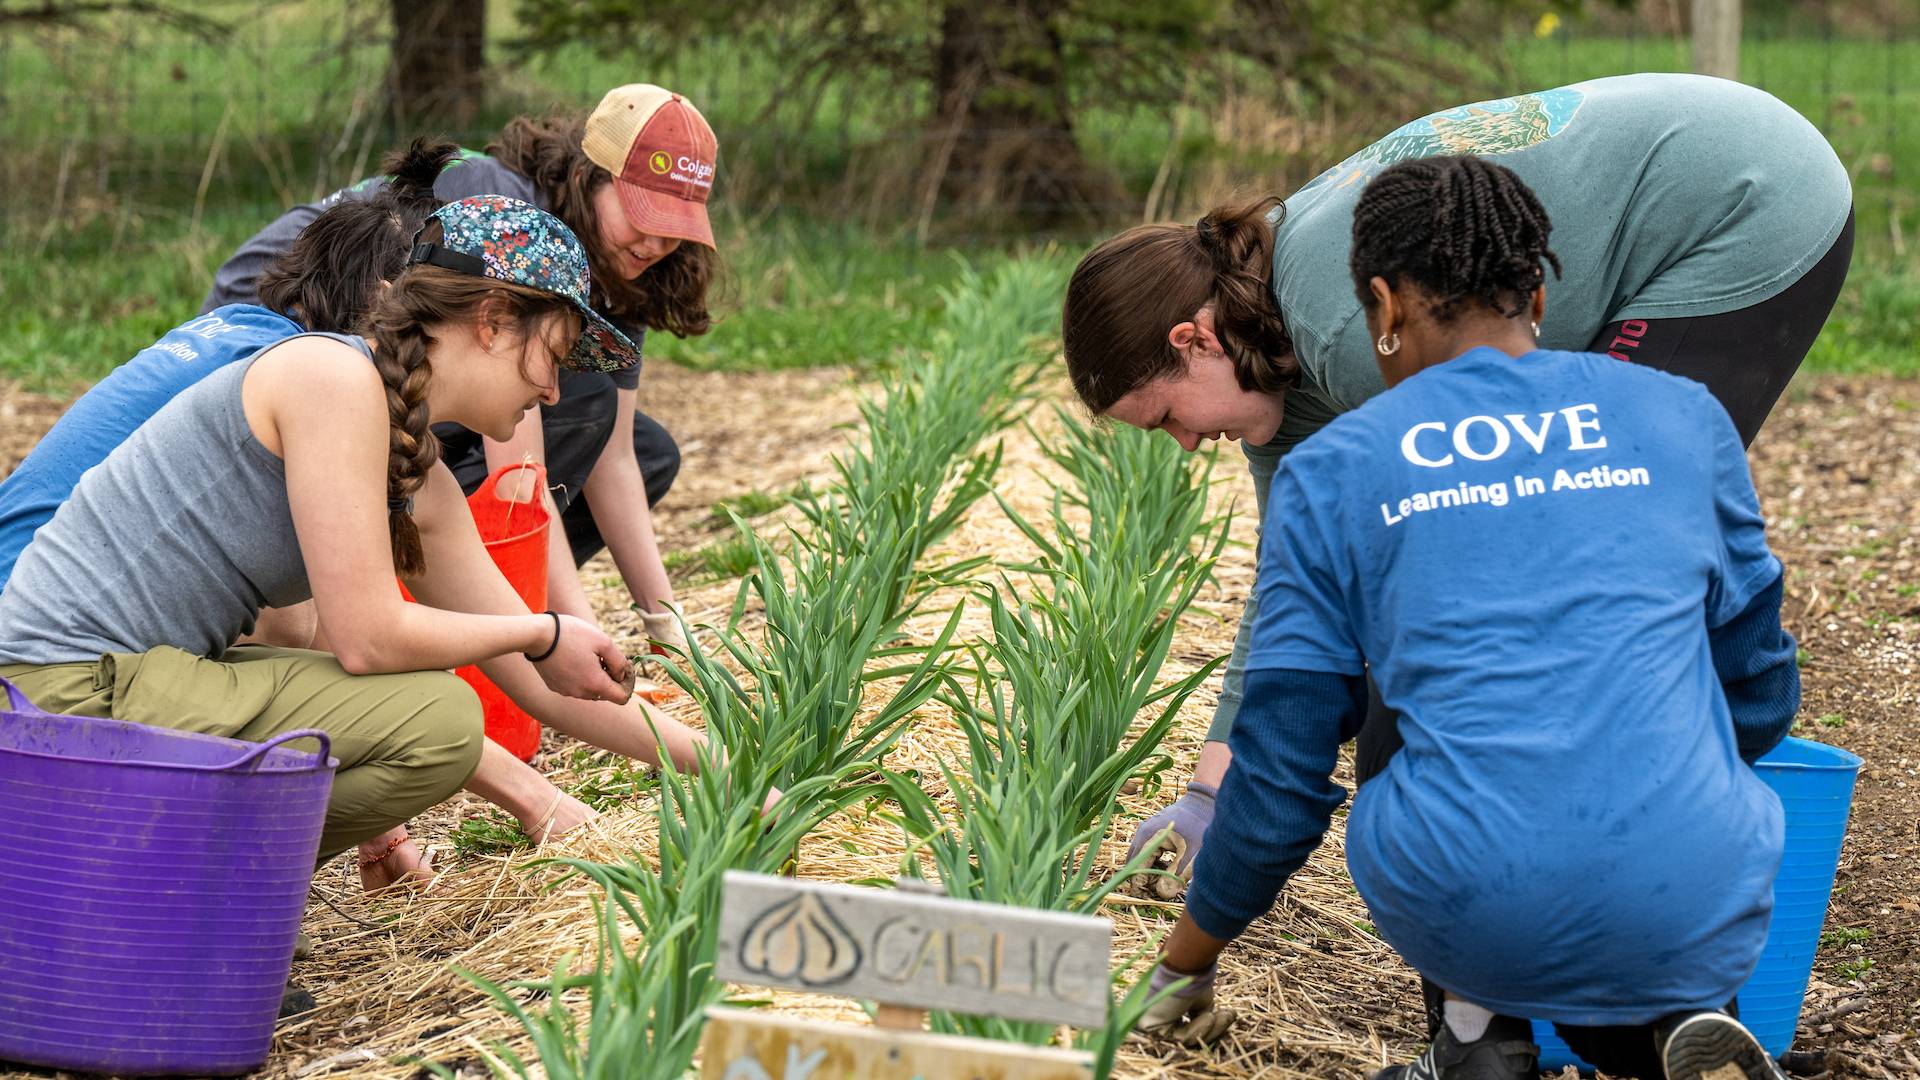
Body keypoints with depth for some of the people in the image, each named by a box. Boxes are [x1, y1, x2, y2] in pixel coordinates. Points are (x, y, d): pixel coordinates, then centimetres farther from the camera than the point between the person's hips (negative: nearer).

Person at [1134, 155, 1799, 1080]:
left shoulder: (1330, 473, 8)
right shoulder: (1683, 417, 14)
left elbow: (1281, 764, 13)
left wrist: (1187, 959, 29)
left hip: (1475, 925, -1)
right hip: (1702, 913, 1)